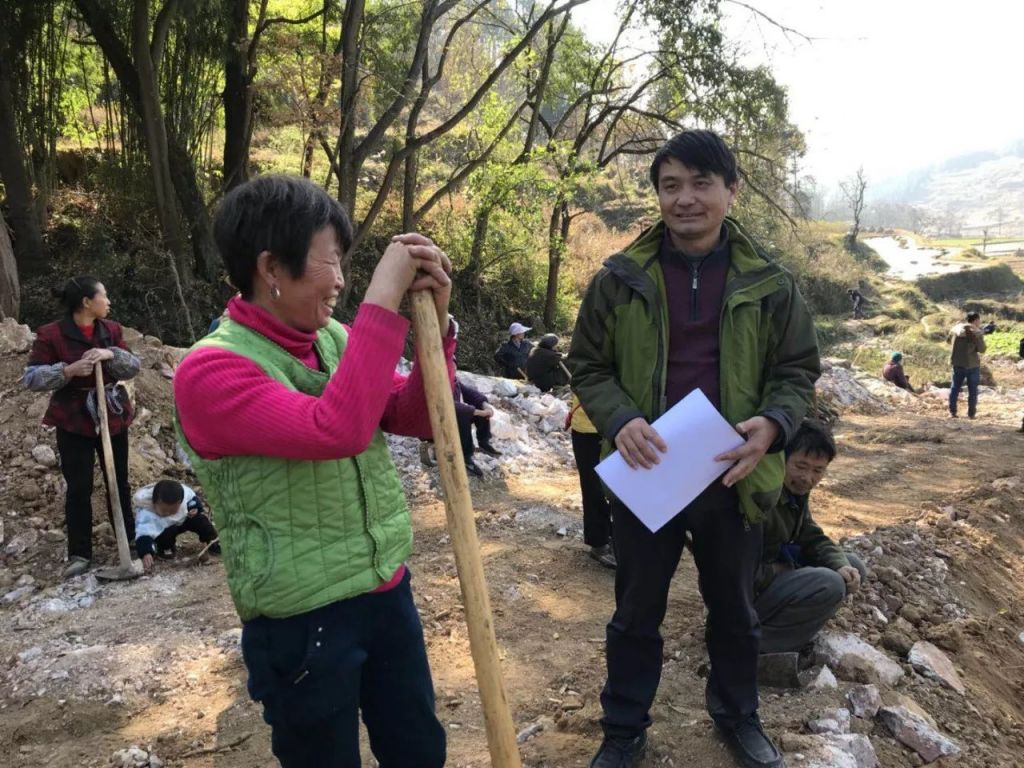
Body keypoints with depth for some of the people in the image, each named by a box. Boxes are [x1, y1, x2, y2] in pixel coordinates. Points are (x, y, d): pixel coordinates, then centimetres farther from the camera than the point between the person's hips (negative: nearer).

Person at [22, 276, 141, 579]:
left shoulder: (111, 329, 3)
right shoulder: (50, 334, -10)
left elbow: (134, 365, 2)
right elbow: (31, 377, -10)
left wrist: (111, 355, -18)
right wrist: (69, 370, -24)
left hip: (113, 417, 4)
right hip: (74, 421, -4)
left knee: (119, 483, 11)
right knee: (79, 488, -2)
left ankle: (131, 540, 24)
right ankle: (79, 554, 7)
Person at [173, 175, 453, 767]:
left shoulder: (335, 339, 1)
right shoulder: (210, 372, -19)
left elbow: (419, 419, 0)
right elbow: (335, 430, -34)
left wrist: (434, 325, -14)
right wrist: (384, 302, -30)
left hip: (388, 591, 6)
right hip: (302, 621, -6)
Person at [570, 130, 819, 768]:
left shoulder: (770, 283, -4)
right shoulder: (621, 278, -6)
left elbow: (797, 373, 3)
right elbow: (588, 367, 0)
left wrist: (773, 423, -19)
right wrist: (619, 420, -19)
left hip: (733, 477, 1)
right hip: (645, 475, -1)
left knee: (735, 610, 21)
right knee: (637, 613, 15)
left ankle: (737, 716, 46)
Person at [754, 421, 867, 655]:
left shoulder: (796, 490, 3)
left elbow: (812, 538, 9)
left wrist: (841, 565, -9)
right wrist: (778, 571, -21)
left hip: (776, 574, 10)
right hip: (745, 592, -10)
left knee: (854, 567, 9)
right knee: (828, 585, -28)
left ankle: (780, 621, 4)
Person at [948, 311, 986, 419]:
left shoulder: (956, 328, 2)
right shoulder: (976, 332, -13)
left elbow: (949, 339, 19)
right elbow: (982, 349, -12)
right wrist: (980, 338, -4)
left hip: (957, 363, 5)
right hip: (971, 364, -4)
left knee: (955, 387, 14)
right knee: (972, 390, 6)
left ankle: (952, 411, 13)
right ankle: (971, 414, 8)